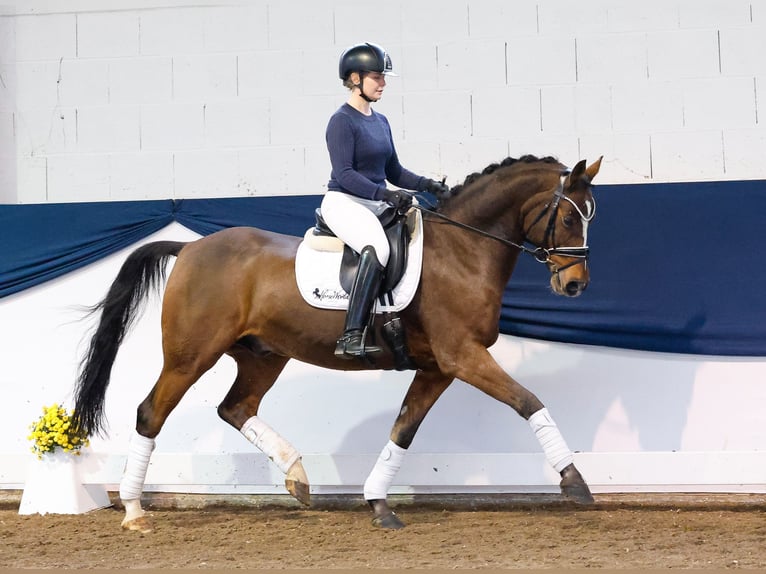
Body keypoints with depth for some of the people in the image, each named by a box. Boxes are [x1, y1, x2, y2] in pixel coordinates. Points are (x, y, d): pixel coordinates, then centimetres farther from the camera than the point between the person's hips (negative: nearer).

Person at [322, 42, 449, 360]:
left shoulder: (380, 121, 17)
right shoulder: (342, 122, -9)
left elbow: (393, 171, 20)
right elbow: (344, 173, -18)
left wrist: (428, 184, 4)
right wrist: (385, 194, -28)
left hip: (376, 204, 9)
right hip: (343, 202, -9)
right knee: (377, 248, -36)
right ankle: (351, 337, -42)